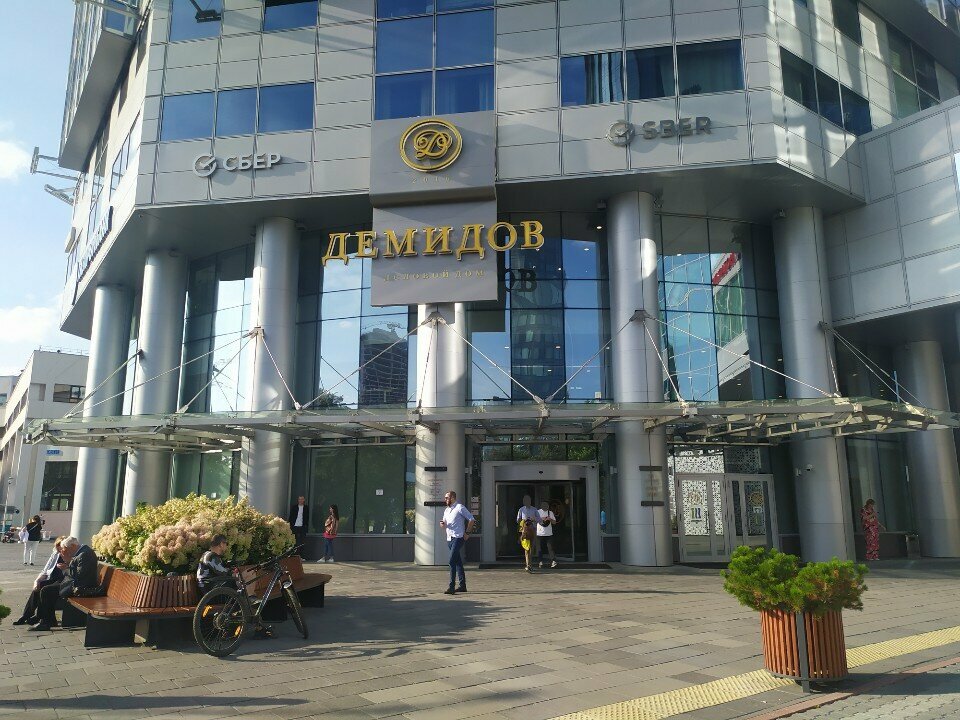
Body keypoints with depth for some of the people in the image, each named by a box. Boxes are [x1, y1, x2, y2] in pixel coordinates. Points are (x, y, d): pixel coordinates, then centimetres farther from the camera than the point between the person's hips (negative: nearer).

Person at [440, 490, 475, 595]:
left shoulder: (460, 508, -6)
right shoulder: (446, 510, 17)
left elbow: (471, 520, -8)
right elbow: (445, 526, 23)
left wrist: (467, 533, -9)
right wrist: (442, 524, -1)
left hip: (458, 538, -8)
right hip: (449, 538, 8)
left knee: (452, 561, -15)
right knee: (458, 562, 11)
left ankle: (451, 587, -16)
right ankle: (462, 585, 17)